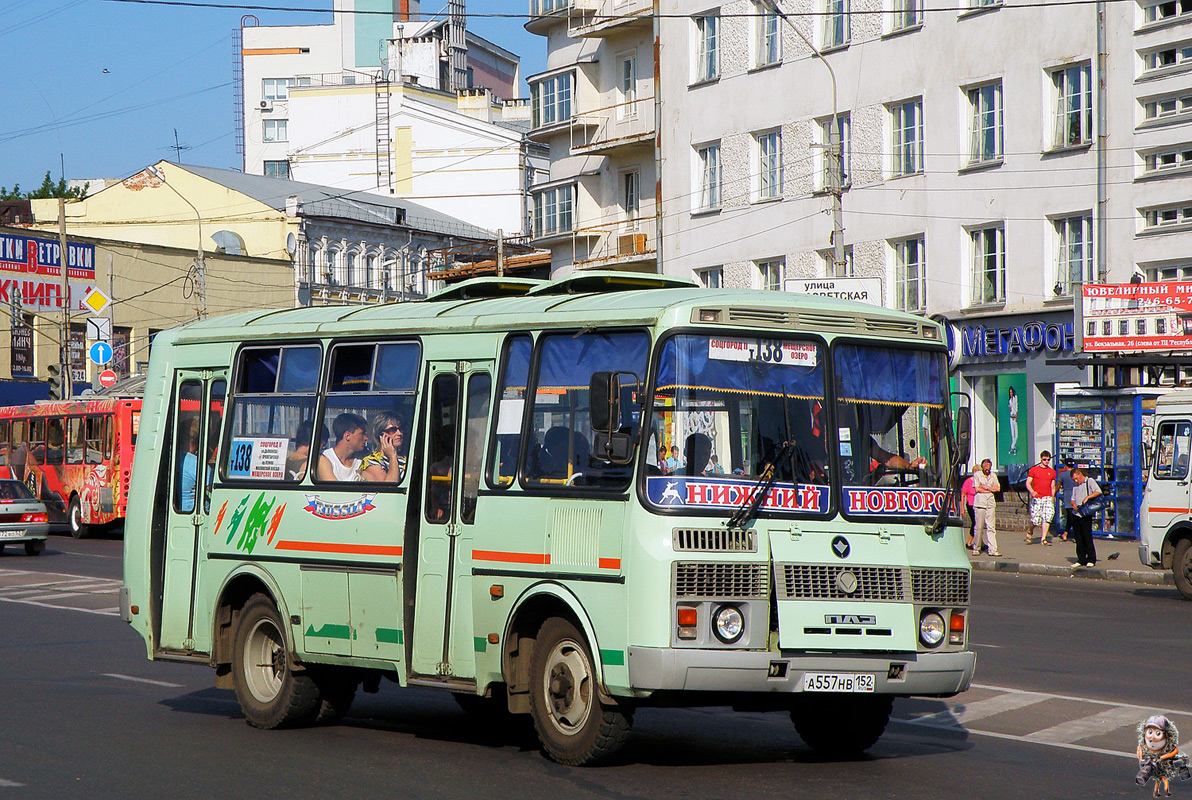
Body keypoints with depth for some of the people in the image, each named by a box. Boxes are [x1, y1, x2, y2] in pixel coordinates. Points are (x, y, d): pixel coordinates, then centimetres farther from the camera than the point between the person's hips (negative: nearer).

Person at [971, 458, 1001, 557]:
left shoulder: (993, 475, 17)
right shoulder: (977, 475, 5)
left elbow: (998, 488, 8)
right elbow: (977, 489, -5)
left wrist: (985, 487, -2)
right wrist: (990, 489, -2)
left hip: (991, 503, 3)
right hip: (980, 502, -3)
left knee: (991, 527, -3)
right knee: (978, 527, -3)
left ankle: (992, 549, -7)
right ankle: (976, 548, 8)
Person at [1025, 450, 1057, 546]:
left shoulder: (1052, 472, 13)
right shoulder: (1033, 470, 5)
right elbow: (1028, 483, 1)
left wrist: (1052, 498, 17)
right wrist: (1032, 491, -18)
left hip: (1047, 498, 2)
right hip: (1036, 498, -2)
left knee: (1047, 517, -16)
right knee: (1036, 521, -4)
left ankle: (1043, 539, -12)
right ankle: (1030, 531, 29)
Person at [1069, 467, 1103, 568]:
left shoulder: (1089, 481, 2)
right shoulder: (1076, 486, 22)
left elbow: (1098, 491, -11)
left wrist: (1087, 497, -20)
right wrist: (1073, 504, -1)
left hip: (1086, 515, -6)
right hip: (1075, 514, 6)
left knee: (1087, 537, -6)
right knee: (1078, 538, 6)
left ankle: (1091, 560, 0)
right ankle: (1081, 560, 12)